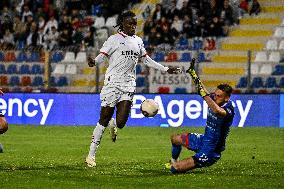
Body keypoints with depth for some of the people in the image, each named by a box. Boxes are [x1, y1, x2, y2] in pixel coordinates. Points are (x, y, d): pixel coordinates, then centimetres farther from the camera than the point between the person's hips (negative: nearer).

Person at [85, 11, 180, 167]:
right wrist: (93, 62, -31)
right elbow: (102, 56, -8)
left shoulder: (138, 41, 16)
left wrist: (165, 69, 27)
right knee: (104, 120, -6)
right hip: (112, 82, -4)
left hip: (128, 84, 4)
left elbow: (146, 60, 26)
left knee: (121, 122, -9)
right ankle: (91, 155, 2)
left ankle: (113, 125, 31)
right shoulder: (114, 39, -1)